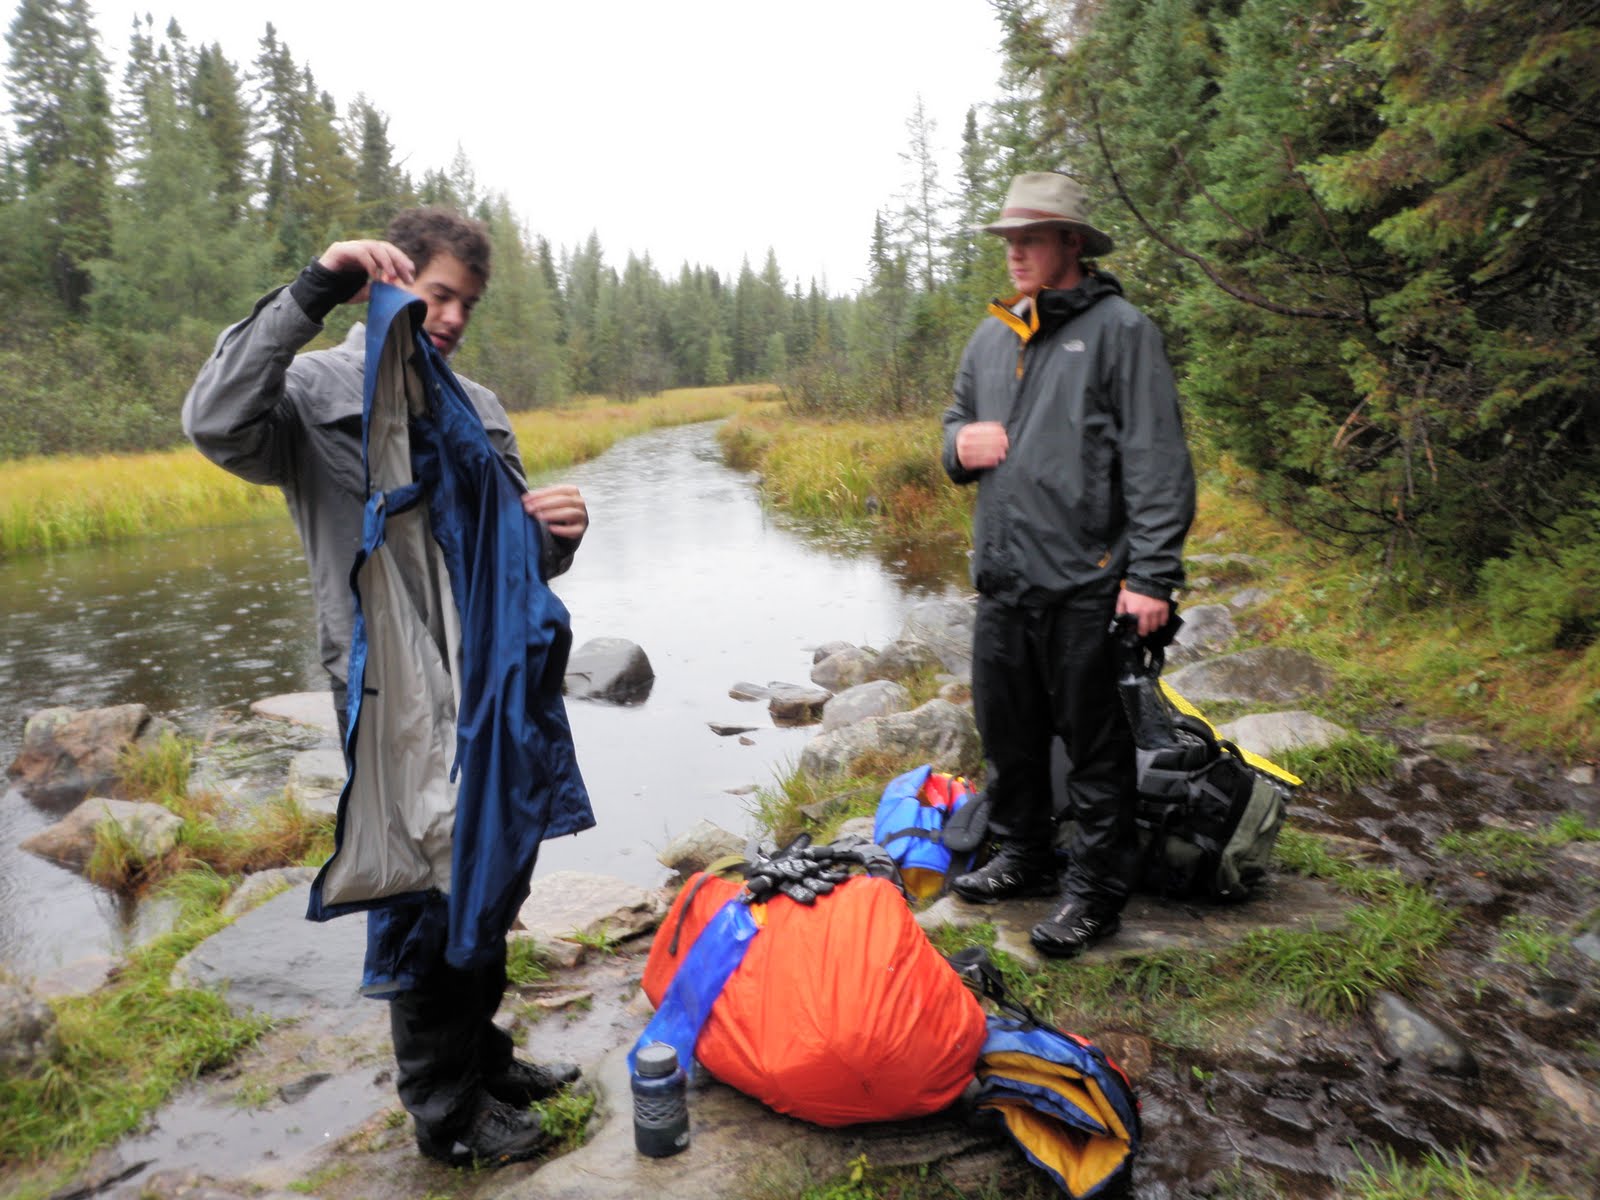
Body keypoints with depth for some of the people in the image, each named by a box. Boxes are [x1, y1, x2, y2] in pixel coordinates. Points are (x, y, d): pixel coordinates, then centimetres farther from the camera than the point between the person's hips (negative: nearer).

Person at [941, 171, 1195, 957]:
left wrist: (1151, 575, -17)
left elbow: (1158, 461, -10)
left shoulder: (1119, 329, -5)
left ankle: (1095, 892, 18)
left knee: (1095, 745, 4)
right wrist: (960, 443, 3)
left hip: (1085, 583, -7)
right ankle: (1021, 857, 34)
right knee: (1007, 731, 16)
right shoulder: (991, 339, 16)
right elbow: (957, 420, 29)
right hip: (1001, 578, 7)